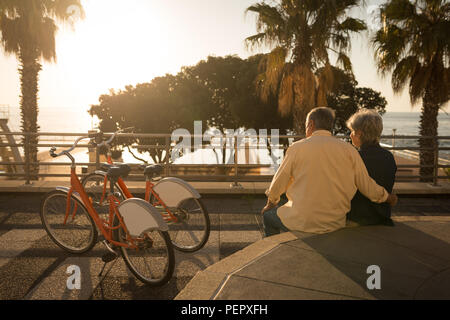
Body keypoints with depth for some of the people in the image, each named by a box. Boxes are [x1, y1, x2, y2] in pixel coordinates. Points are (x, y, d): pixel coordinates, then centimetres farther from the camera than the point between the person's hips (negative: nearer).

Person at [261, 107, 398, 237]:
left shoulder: (297, 148, -8)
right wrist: (388, 197, 23)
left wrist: (270, 203, 20)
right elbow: (367, 185, 2)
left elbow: (279, 182, 0)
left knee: (268, 215, 24)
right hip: (336, 223, 4)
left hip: (302, 223, -4)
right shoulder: (349, 150, -1)